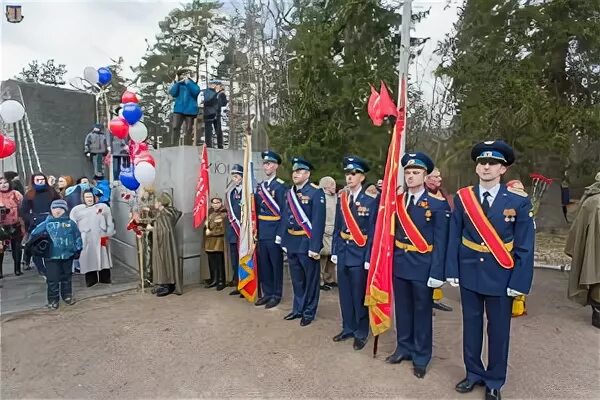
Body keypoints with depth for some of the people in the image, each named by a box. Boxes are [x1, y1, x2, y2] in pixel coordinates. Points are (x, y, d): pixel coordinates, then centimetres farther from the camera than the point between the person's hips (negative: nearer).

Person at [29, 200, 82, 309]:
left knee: (66, 277, 15)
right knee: (52, 279, 2)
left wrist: (77, 249, 4)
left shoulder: (71, 223, 1)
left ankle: (67, 296, 29)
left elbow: (77, 236, 6)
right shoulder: (46, 223, -2)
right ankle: (53, 300, 14)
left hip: (67, 255, 1)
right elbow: (34, 234, 2)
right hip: (52, 256, -1)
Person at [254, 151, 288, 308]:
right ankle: (267, 293, 27)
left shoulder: (281, 186, -8)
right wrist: (256, 229, 11)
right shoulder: (260, 186, 13)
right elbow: (257, 209, 14)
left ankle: (276, 294, 19)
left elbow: (283, 211, -12)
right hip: (262, 231, 7)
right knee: (263, 264, 14)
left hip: (274, 231, -6)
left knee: (276, 264, 5)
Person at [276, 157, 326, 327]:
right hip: (292, 242, 7)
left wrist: (315, 246, -21)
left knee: (310, 280, 9)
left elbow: (318, 221, -18)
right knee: (296, 279, 19)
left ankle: (309, 312, 24)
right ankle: (298, 309, 35)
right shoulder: (290, 192, 9)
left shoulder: (316, 192, -13)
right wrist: (283, 240, 9)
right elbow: (285, 217, 11)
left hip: (307, 242, -6)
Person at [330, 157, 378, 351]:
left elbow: (373, 231, -11)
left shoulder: (371, 201, -10)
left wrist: (369, 258, -13)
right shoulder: (341, 199, 6)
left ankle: (361, 333, 24)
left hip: (360, 254, -5)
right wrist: (334, 251, 6)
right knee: (345, 294, 15)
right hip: (343, 253, 5)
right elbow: (337, 228, 9)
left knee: (359, 295, 7)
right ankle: (348, 328, 33)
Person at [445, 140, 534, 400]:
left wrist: (519, 282, -9)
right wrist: (452, 270, -4)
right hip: (469, 273, 2)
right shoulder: (462, 197, -2)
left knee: (498, 329, 12)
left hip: (501, 276, -1)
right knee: (471, 325, 14)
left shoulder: (518, 201, -7)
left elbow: (525, 246, -6)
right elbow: (454, 238, -1)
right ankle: (474, 373, 33)